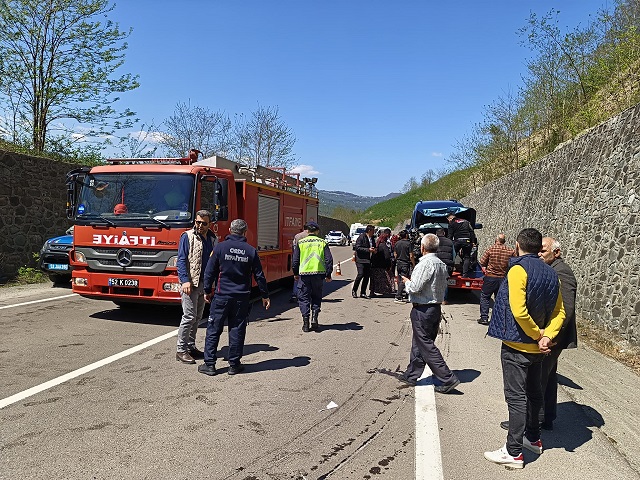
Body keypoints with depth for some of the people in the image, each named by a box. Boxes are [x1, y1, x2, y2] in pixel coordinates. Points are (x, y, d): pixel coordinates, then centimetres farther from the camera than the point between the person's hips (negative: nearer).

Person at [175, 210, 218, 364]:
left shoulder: (213, 239, 12)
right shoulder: (187, 237, -5)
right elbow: (181, 260, -9)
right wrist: (185, 280, -20)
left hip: (205, 284, 6)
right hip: (190, 283, -6)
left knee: (197, 317, 13)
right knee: (189, 316, -9)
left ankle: (190, 347, 23)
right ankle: (181, 350, 0)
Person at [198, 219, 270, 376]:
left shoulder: (220, 247, -4)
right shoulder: (251, 251, 0)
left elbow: (210, 271, -2)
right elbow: (259, 276, 3)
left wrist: (207, 291, 10)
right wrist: (265, 295, 13)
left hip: (222, 295, -1)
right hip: (242, 297, 1)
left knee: (213, 329, 8)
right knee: (237, 330, 8)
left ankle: (209, 364, 10)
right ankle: (234, 364, 14)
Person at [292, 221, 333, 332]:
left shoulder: (300, 242, 1)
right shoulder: (322, 242, 4)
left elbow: (295, 260, 4)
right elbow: (329, 259, 1)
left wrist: (295, 274, 17)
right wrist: (328, 275, 9)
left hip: (304, 274, -1)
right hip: (318, 273, 1)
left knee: (304, 298, 7)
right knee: (316, 297, 17)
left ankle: (306, 322, 4)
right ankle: (314, 317, 0)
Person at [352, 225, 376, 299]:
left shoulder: (372, 238, 13)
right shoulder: (361, 237, -8)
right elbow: (357, 247, -14)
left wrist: (374, 249, 3)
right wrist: (368, 250, -18)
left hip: (368, 259, 7)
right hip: (360, 259, -7)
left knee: (367, 275, 3)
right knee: (361, 274, -15)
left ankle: (363, 293, 12)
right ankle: (354, 291, 3)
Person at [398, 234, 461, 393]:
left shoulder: (425, 264, -20)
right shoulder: (442, 264, 7)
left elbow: (415, 288, -22)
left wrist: (407, 281, -1)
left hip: (422, 310, -9)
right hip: (436, 307, 9)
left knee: (426, 345, -2)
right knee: (418, 344, 17)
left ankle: (447, 379, -2)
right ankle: (411, 375, 28)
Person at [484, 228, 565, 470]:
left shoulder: (518, 270, -18)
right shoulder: (550, 273, 6)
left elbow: (519, 311, -26)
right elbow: (559, 312, 3)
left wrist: (538, 334, -12)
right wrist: (546, 337, -9)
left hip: (517, 346, -8)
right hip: (537, 348, 8)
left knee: (516, 397, -1)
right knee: (533, 392, 21)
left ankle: (513, 452, 6)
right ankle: (533, 438, 37)